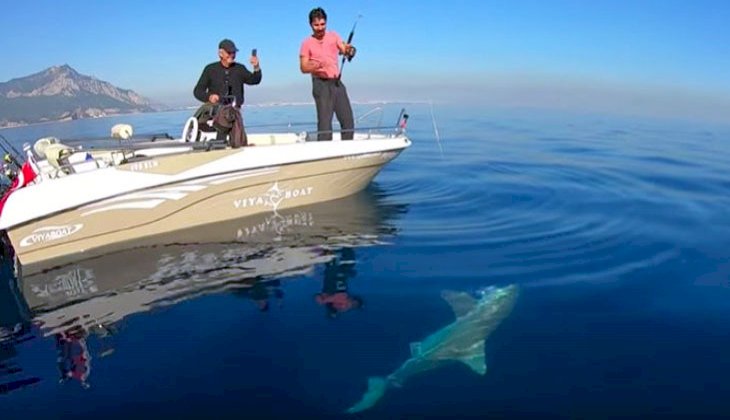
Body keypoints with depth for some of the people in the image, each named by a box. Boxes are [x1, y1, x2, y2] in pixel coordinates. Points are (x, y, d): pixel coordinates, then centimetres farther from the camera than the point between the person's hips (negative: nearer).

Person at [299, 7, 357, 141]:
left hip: (337, 82, 4)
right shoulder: (307, 43, 2)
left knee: (348, 120, 3)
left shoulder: (333, 36, 11)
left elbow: (345, 49, -4)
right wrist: (318, 64, -22)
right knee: (325, 121, -11)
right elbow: (303, 68, -4)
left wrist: (349, 50, -27)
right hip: (321, 84, -4)